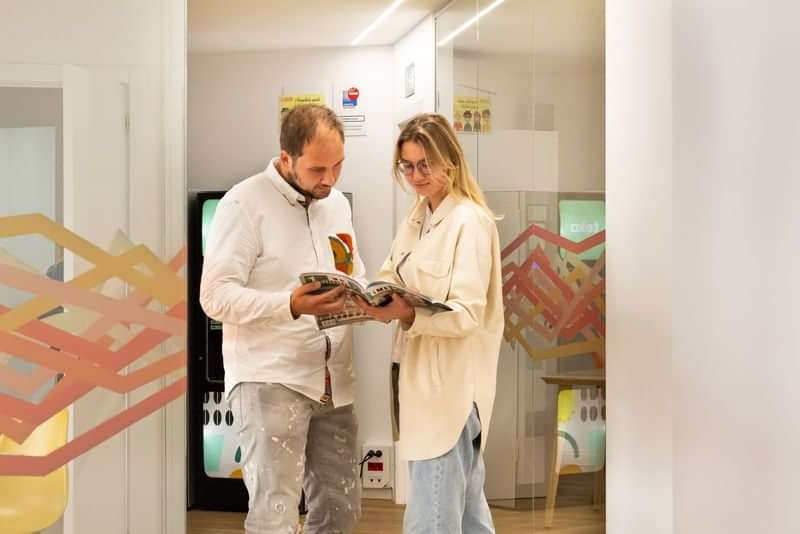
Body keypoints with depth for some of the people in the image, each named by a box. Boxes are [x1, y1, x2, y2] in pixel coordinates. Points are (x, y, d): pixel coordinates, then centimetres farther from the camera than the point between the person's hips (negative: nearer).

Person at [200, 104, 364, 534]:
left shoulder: (338, 203, 14)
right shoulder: (245, 203, -8)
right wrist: (290, 305, -28)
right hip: (269, 380, -7)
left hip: (333, 382, 7)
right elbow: (215, 295, -14)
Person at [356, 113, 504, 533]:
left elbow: (468, 313, -20)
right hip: (418, 374, 8)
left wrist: (406, 315, -34)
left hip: (452, 384, -8)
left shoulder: (471, 221, -12)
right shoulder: (416, 218, 14)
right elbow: (392, 278, 10)